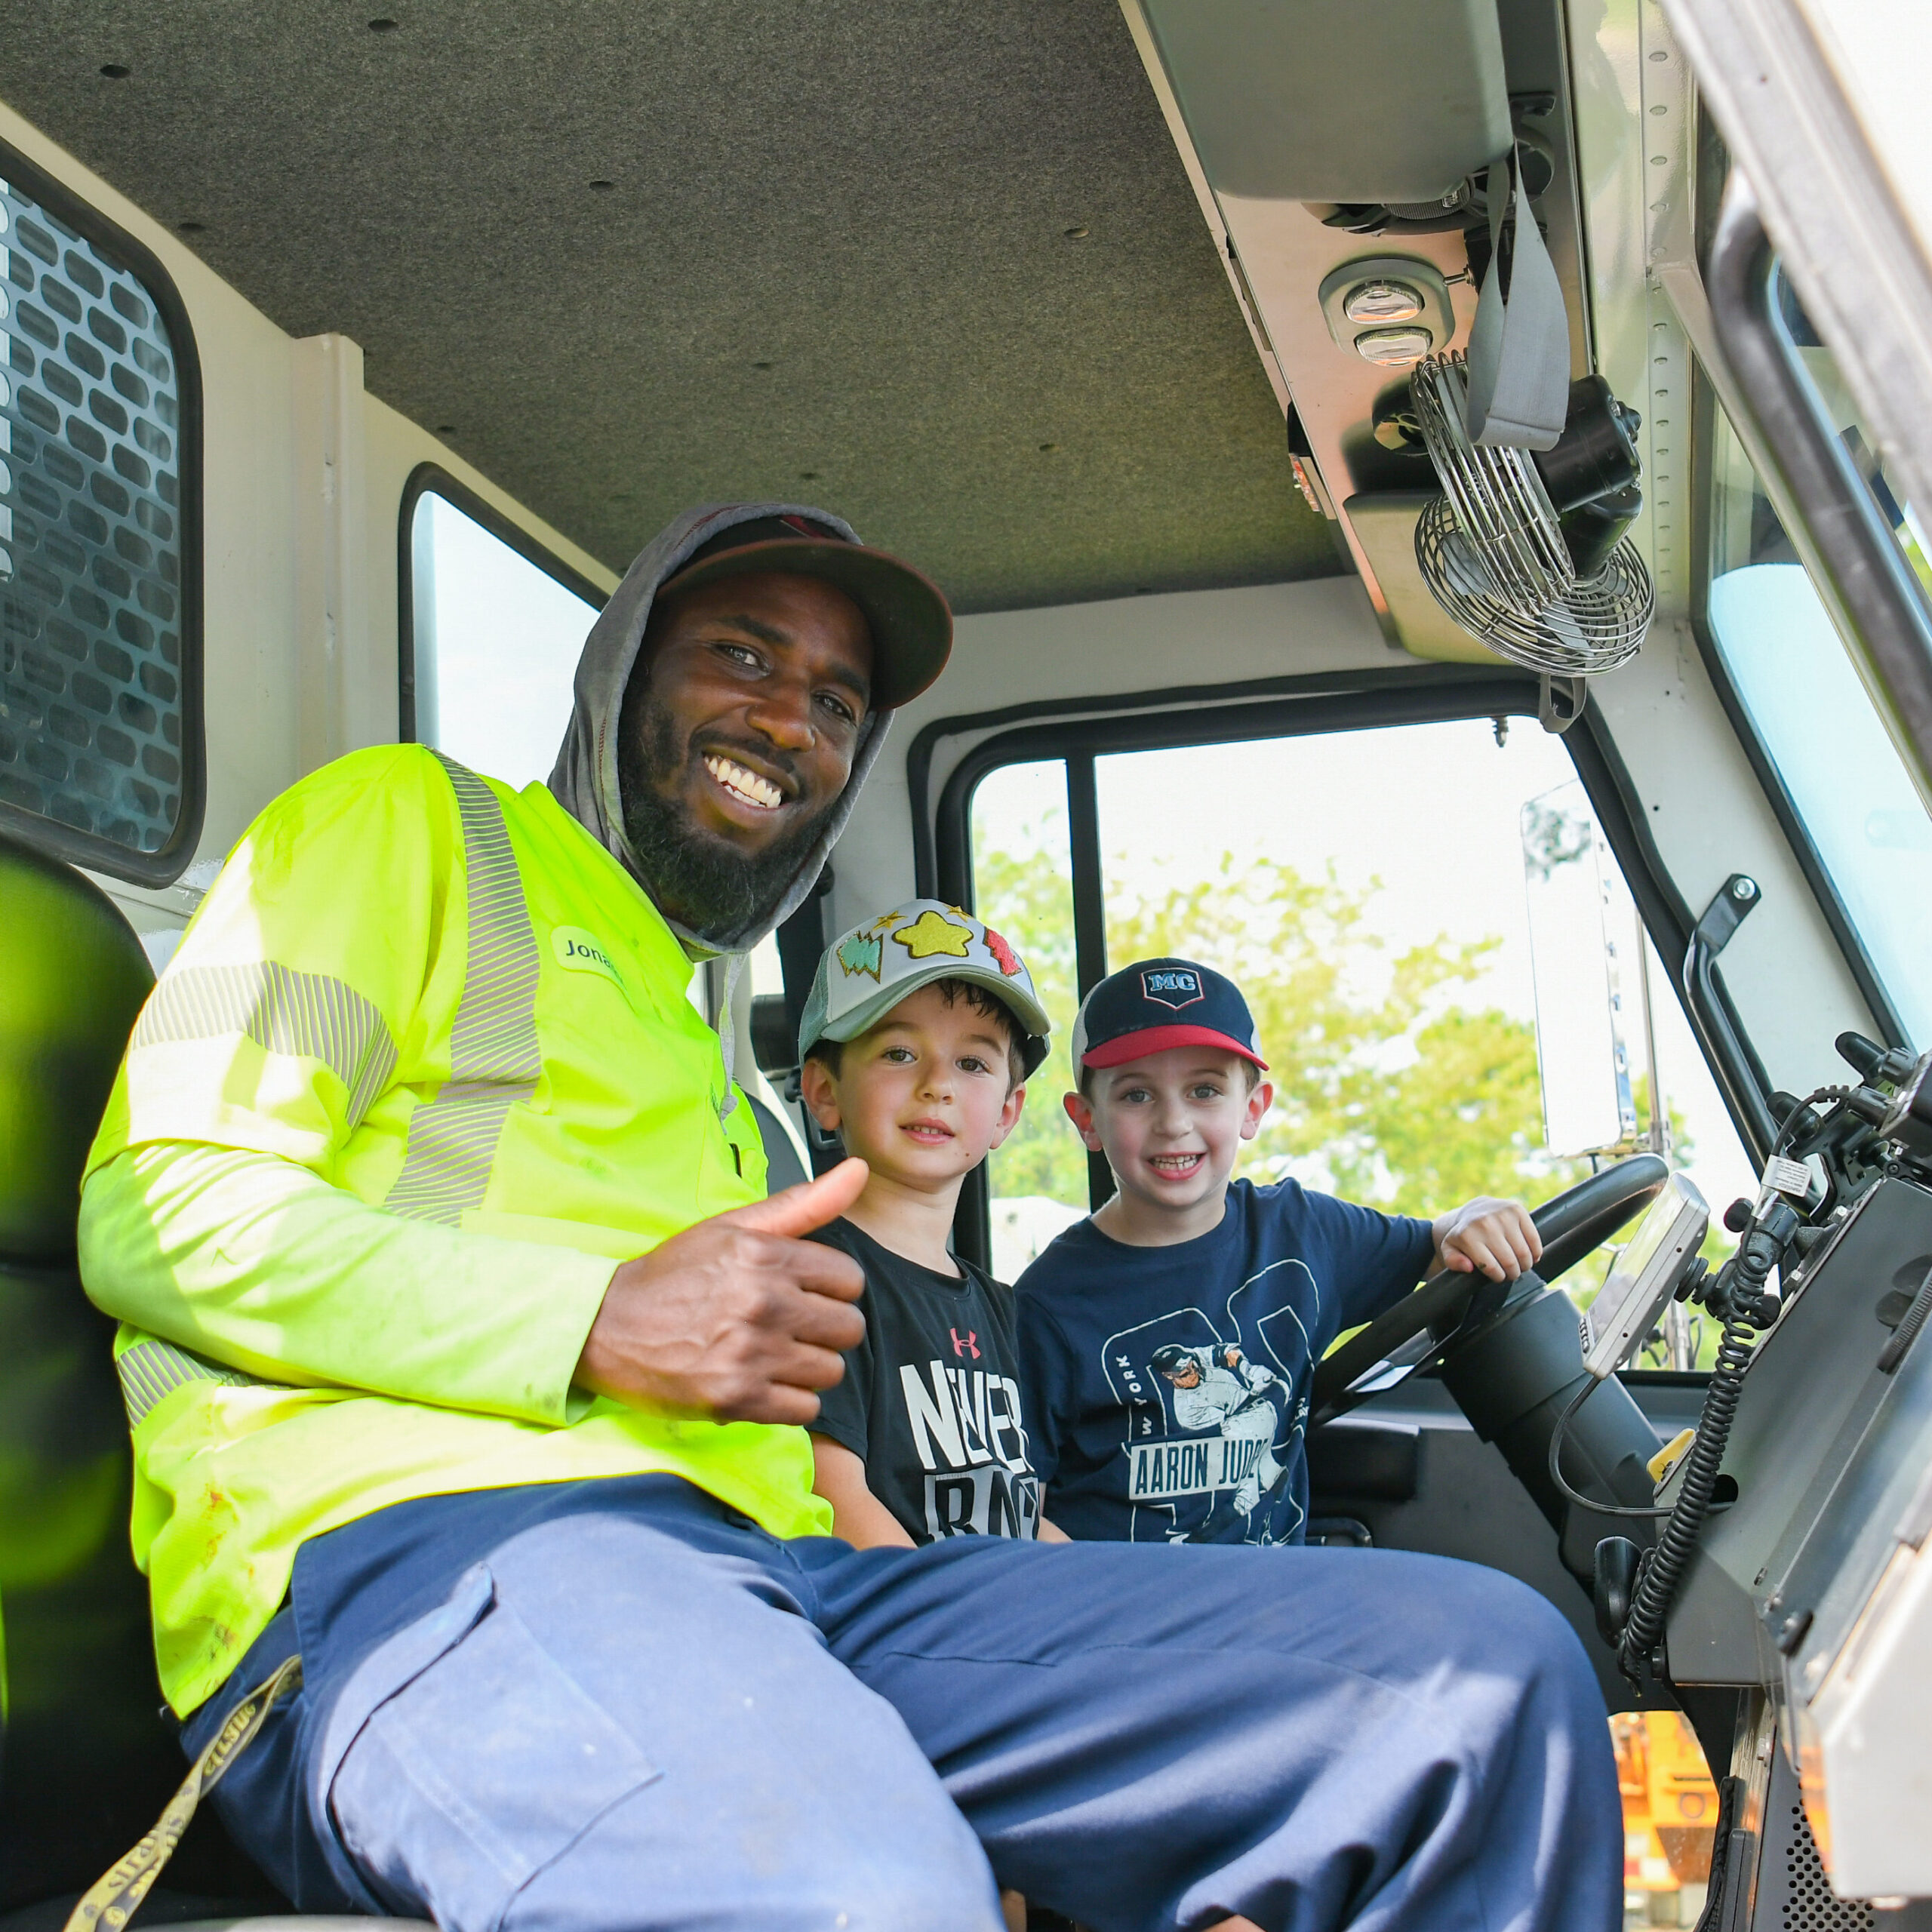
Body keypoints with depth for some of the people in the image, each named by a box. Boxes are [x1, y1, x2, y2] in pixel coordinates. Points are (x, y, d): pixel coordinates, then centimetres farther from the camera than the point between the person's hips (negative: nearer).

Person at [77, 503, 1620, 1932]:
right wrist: (597, 1323, -10)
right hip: (425, 1539, -7)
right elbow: (162, 1212, -1)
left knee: (1490, 1665, -10)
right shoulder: (415, 823, 14)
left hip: (759, 1562, 7)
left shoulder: (710, 1036, 36)